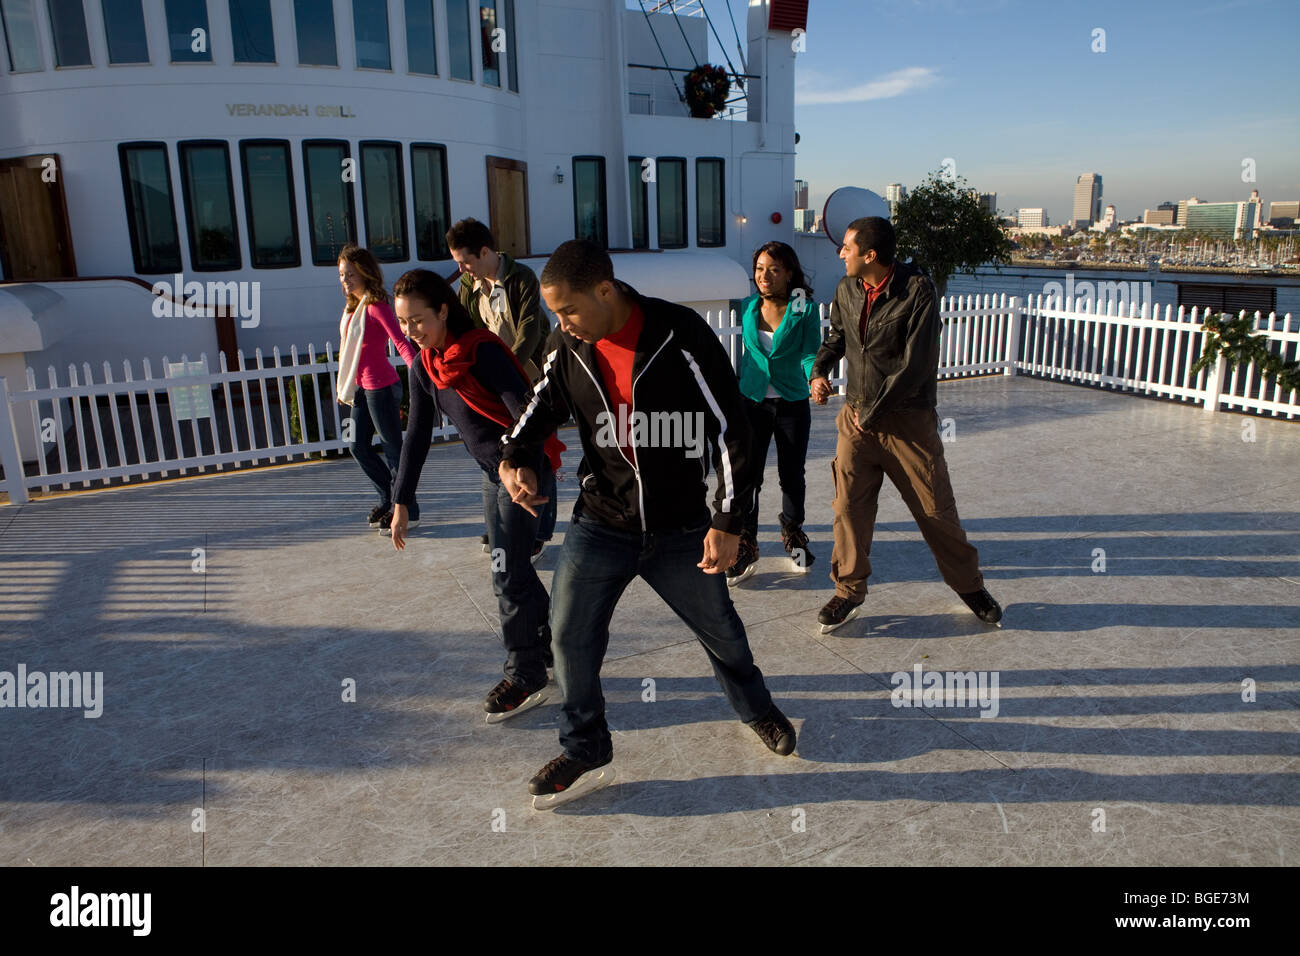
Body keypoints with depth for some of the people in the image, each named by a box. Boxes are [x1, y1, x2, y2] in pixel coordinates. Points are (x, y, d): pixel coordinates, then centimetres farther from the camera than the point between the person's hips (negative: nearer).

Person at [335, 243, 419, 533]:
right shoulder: (352, 307, 10)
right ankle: (388, 498, 30)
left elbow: (401, 342, -25)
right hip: (361, 387, 9)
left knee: (393, 448, 0)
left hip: (381, 387, -9)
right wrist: (343, 385, 24)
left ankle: (408, 511, 11)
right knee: (358, 446, 15)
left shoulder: (377, 306, -15)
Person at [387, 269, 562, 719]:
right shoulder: (425, 367, 4)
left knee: (507, 573, -6)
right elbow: (418, 435, 8)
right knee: (513, 568, 15)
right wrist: (401, 502, 7)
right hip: (494, 474, 8)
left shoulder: (483, 351, -20)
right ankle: (546, 647, 32)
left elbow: (524, 409, -29)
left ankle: (525, 678, 6)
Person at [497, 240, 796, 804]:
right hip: (600, 524, 3)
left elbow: (729, 428, -15)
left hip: (681, 528, -2)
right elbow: (542, 406, 10)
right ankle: (584, 745, 28)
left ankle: (756, 710, 45)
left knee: (720, 629, 14)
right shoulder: (566, 347, -6)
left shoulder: (681, 336, -19)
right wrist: (513, 457, -11)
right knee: (571, 635, 3)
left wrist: (728, 521, -15)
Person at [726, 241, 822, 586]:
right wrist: (736, 390, 17)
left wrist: (816, 378, -33)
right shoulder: (747, 307, 3)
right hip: (752, 402, 1)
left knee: (792, 475, 11)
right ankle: (745, 547, 8)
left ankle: (793, 534, 34)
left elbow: (810, 352, -14)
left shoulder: (805, 310, -6)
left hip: (792, 404, -1)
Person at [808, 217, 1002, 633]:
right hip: (857, 416, 4)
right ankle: (849, 591, 18)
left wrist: (872, 412, -13)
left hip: (907, 420, -4)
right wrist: (819, 370, 0)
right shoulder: (847, 289, 3)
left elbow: (916, 365, -18)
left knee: (937, 510, 5)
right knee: (849, 505, 1)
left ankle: (970, 586, 26)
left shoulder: (918, 290, -15)